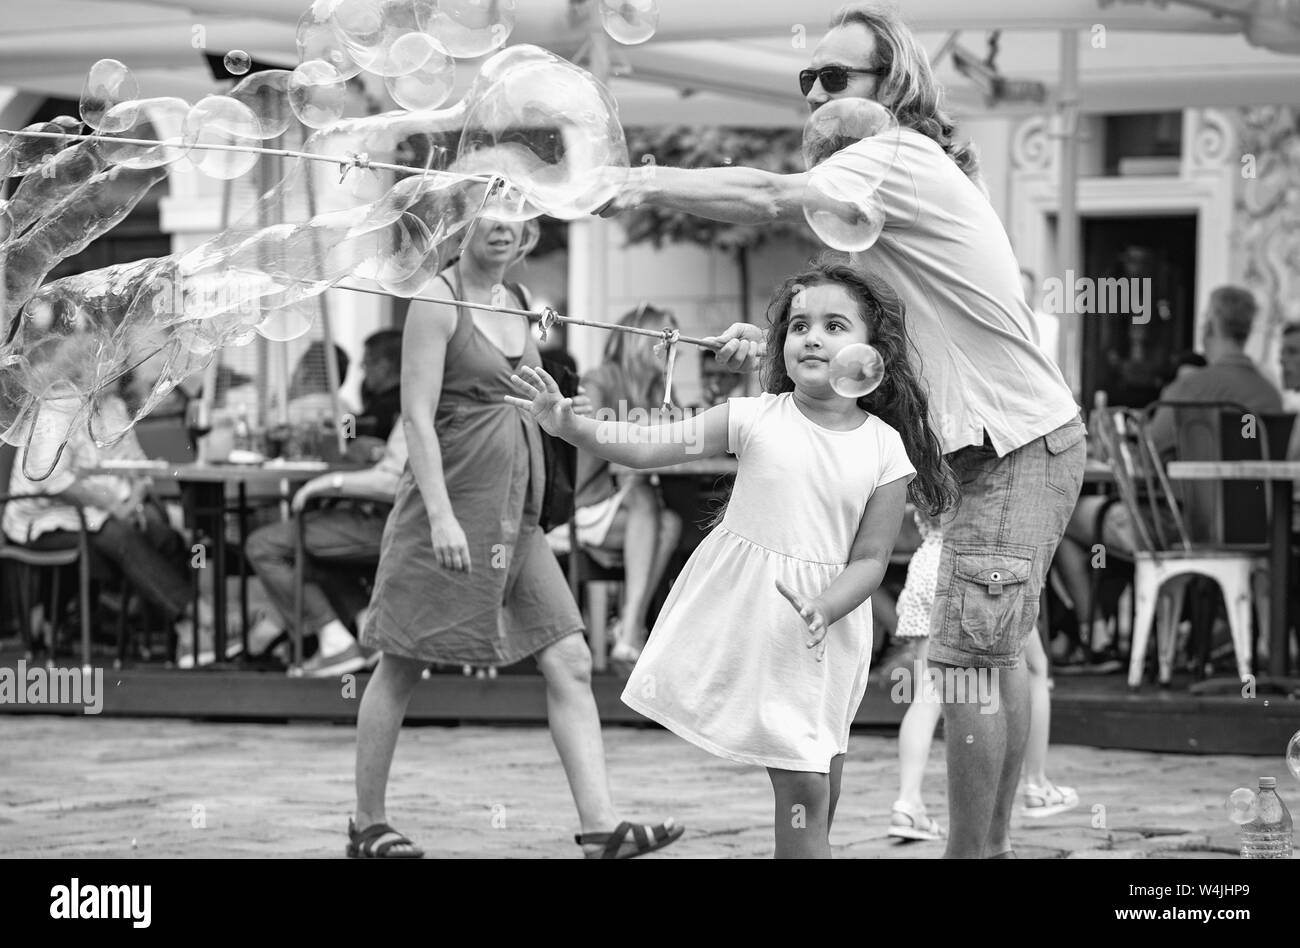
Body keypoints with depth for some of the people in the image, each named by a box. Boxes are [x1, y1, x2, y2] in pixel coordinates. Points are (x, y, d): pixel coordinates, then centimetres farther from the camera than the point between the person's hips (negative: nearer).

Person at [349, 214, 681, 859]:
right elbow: (417, 416, -15)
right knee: (402, 666, 3)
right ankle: (367, 823, 15)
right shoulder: (438, 303, -9)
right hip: (451, 502, -8)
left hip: (513, 512, 8)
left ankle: (600, 828, -5)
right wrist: (440, 515, -22)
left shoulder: (519, 303, 13)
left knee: (569, 661, -1)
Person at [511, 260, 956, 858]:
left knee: (812, 792, 1)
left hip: (821, 629, 1)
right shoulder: (755, 419, -4)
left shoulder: (886, 449, -3)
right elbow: (648, 449, -8)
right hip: (736, 617, -1)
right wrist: (569, 427, -21)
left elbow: (870, 559, -4)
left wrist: (822, 610, -22)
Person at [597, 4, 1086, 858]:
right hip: (1018, 441, 11)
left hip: (1021, 445, -11)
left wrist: (642, 185, -28)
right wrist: (773, 343, -4)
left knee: (969, 655, -11)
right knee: (998, 654, 14)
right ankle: (994, 843, 21)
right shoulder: (901, 174, 16)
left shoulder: (898, 159, -15)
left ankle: (971, 849, -6)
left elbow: (771, 199, -29)